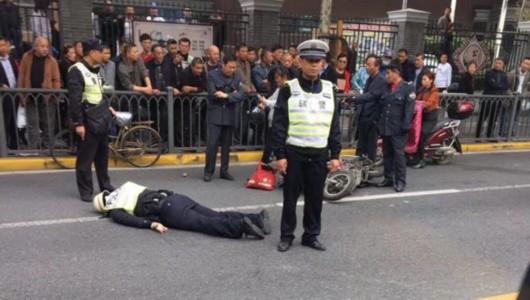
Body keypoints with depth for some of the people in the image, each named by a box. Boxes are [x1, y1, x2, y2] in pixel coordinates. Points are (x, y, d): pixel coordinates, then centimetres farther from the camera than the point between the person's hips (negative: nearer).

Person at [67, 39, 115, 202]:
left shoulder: (95, 69, 14)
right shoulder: (77, 71, -13)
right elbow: (74, 99, -17)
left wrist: (107, 107, 14)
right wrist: (78, 123, -20)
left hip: (101, 118, 9)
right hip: (88, 120, -8)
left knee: (103, 155, 16)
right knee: (86, 157, 0)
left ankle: (105, 186, 27)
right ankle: (86, 190, 10)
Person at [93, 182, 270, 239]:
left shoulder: (114, 212, 10)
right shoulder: (125, 188, 33)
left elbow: (129, 219, -8)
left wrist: (152, 224, -14)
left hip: (167, 210, -7)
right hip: (175, 197, 7)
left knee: (206, 223, -22)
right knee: (217, 216, -7)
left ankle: (242, 226, -43)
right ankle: (256, 218, -21)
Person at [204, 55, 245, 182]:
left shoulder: (236, 78, 6)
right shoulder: (213, 75, -3)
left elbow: (241, 96, -5)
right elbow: (212, 94, -14)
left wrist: (226, 96, -17)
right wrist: (232, 95, -8)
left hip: (229, 115, 4)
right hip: (215, 115, -3)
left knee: (226, 145, 9)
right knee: (212, 144, -7)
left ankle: (224, 171, 19)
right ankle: (208, 171, 7)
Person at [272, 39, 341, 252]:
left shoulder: (329, 90, 7)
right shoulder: (288, 89, -3)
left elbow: (334, 126, 9)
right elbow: (278, 125, -4)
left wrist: (335, 155, 5)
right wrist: (280, 155, -9)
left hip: (320, 154, 3)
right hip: (294, 153, -2)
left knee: (315, 198, 11)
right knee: (290, 197, 8)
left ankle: (311, 236, 27)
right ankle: (286, 236, 23)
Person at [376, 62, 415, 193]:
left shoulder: (408, 88, -4)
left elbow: (409, 109, -10)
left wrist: (405, 125, -17)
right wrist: (379, 124, 11)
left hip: (398, 129, -7)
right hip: (385, 127, 7)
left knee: (399, 154, -5)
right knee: (387, 154, 11)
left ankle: (400, 181, 3)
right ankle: (388, 178, 21)